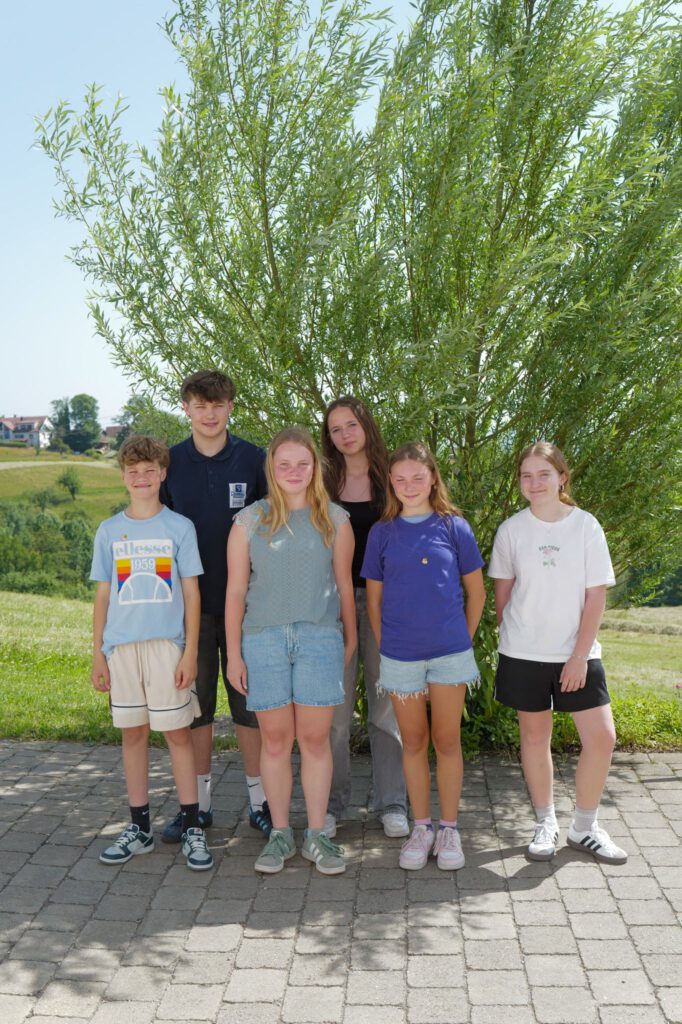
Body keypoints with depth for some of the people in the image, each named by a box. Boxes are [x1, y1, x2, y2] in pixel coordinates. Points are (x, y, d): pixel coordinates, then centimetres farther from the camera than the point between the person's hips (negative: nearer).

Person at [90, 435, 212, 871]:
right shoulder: (109, 531, 8)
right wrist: (97, 653, 6)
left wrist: (190, 651, -6)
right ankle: (140, 828, 20)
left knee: (178, 732, -1)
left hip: (167, 643, -3)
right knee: (133, 733, 9)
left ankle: (192, 827, 8)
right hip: (122, 646, 3)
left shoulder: (180, 527, 2)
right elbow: (103, 595, 10)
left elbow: (191, 594, 0)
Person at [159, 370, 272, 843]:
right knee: (194, 703, 10)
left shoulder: (254, 459, -1)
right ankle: (197, 803, 22)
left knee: (249, 701, 6)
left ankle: (260, 801, 18)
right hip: (190, 602, 2)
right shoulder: (170, 462, 3)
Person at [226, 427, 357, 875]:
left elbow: (344, 584, 12)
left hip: (320, 638, 0)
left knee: (315, 738, 2)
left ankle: (317, 835, 15)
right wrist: (233, 653, 3)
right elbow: (236, 590, 5)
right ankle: (280, 833, 19)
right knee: (276, 738, 6)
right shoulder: (249, 520, 5)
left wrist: (351, 638, 15)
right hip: (263, 639, 0)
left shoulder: (335, 519, 7)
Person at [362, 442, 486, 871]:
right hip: (400, 655, 1)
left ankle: (449, 829, 20)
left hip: (449, 651, -1)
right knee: (413, 742, 11)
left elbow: (477, 591, 5)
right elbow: (374, 598, 8)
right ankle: (421, 828, 23)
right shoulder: (382, 533, 2)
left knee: (447, 740, 7)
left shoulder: (454, 527, -2)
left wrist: (464, 639, 6)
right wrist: (383, 648, 4)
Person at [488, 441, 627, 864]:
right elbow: (503, 590, 7)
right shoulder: (512, 530, -3)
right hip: (525, 654, 0)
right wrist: (510, 636, 5)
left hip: (578, 653, 0)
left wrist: (580, 655, -8)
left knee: (602, 737, -3)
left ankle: (585, 827, 16)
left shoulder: (586, 526, -5)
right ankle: (546, 823, 26)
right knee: (535, 736, 8)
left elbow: (596, 596, -5)